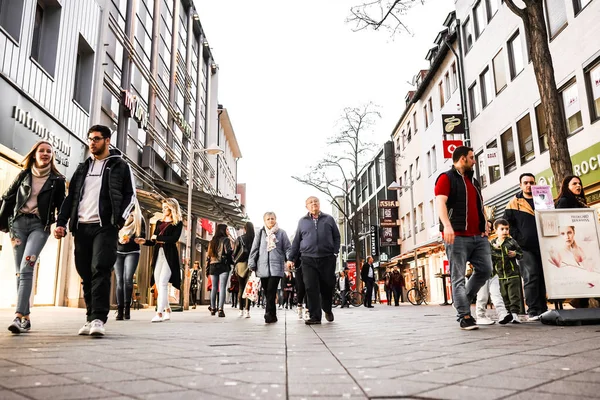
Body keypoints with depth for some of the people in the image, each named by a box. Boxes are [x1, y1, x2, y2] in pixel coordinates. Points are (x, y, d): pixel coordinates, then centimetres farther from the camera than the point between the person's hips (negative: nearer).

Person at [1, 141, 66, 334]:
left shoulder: (57, 180, 6)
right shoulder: (23, 175, 12)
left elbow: (61, 206, 6)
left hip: (40, 225, -3)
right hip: (18, 222, 3)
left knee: (26, 268, -18)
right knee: (19, 271, 2)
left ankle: (19, 316, -23)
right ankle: (26, 317, 8)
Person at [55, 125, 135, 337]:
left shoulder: (120, 166, 8)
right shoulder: (83, 167, 21)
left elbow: (130, 195, 1)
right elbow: (71, 197, 20)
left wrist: (118, 220, -13)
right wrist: (62, 222, 8)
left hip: (105, 226, -5)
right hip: (81, 227, 5)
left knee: (100, 270, -16)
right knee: (86, 274, 5)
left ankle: (98, 319, -17)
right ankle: (91, 318, 13)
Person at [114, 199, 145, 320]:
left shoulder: (139, 219, 5)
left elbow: (142, 237, -1)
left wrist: (130, 240, -19)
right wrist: (119, 239, -14)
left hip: (132, 252, -2)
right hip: (118, 252, 2)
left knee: (127, 278, -17)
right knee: (119, 280, -3)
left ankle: (127, 307, -8)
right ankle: (120, 310, -1)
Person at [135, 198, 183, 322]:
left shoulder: (177, 223, 2)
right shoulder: (159, 222, 18)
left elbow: (174, 239, -12)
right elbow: (154, 241, 16)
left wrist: (158, 237, -8)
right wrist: (144, 241, -2)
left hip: (169, 255, -6)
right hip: (158, 254, 6)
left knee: (163, 282, -13)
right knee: (158, 283, 3)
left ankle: (159, 313, -14)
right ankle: (167, 310, 14)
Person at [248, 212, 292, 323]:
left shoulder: (281, 233, 8)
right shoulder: (260, 233, 12)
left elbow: (287, 248, 7)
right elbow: (254, 249, 11)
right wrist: (252, 265, 5)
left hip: (276, 266, -2)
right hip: (263, 267, 3)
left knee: (271, 291, -14)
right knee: (267, 293, 6)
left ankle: (269, 314, -15)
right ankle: (272, 316, 16)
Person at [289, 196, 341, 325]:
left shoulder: (329, 219, 11)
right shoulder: (302, 221, 12)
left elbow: (336, 237, 12)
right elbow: (296, 241, 14)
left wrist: (335, 252, 0)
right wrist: (291, 258, 9)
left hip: (327, 258, 0)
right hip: (308, 259, 0)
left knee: (328, 286, 6)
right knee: (311, 288, -5)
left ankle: (327, 309, 32)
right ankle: (315, 316, 2)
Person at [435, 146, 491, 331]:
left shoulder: (473, 181, 26)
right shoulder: (446, 178, 1)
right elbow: (440, 202, -13)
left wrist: (485, 222, 12)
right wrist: (446, 225, -27)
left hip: (478, 236, 8)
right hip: (457, 236, -8)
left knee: (485, 270, 2)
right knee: (458, 277, -5)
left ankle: (462, 301, 20)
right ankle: (464, 316, -2)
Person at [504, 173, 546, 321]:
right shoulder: (514, 203, 4)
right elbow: (508, 223, 0)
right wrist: (519, 238, -10)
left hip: (542, 246, 4)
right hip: (525, 247, -4)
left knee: (544, 277, 7)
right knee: (531, 277, -10)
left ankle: (543, 309, 17)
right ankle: (533, 311, -6)